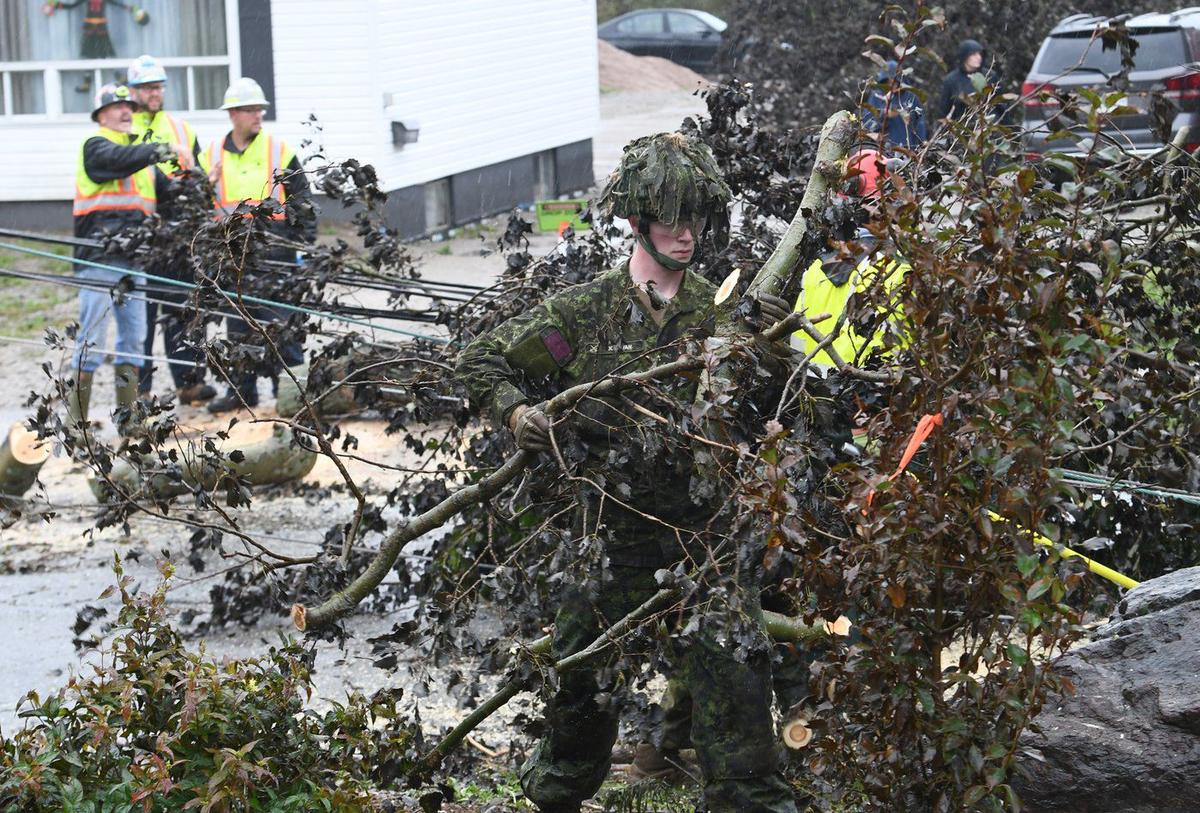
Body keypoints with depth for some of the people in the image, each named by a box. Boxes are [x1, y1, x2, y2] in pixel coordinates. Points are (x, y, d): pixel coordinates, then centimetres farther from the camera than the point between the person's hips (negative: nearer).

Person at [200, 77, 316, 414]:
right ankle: (242, 389, 16)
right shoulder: (213, 155, 9)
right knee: (238, 324, 8)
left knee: (280, 318, -6)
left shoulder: (279, 151, 3)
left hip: (273, 247, -3)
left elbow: (303, 201, 5)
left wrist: (307, 243, 1)